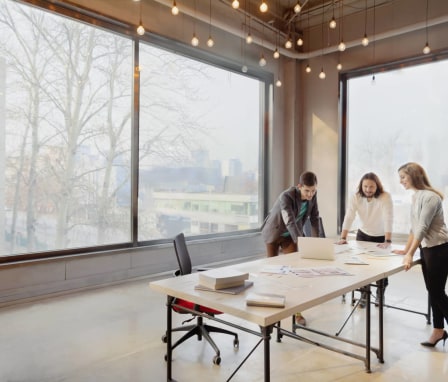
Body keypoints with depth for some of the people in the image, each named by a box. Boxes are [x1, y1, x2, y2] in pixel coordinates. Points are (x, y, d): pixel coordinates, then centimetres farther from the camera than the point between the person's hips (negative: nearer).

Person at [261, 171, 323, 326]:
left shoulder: (312, 195, -16)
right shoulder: (286, 197, -34)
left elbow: (314, 217, -8)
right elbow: (290, 222, -44)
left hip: (290, 235, 4)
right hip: (274, 233, -4)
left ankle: (296, 310, 2)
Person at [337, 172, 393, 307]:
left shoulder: (385, 197, -23)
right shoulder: (355, 197, -16)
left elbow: (388, 219, -31)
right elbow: (349, 217, -23)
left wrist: (387, 241, -40)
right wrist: (343, 238, -32)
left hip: (381, 237, -2)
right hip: (363, 235, 2)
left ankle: (380, 294, 29)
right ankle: (364, 294, 19)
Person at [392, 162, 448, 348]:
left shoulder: (430, 197, -18)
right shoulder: (416, 197, 9)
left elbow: (423, 229, -23)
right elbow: (414, 227, 16)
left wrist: (410, 254, -25)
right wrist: (405, 250, 18)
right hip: (427, 248, 9)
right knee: (433, 291, 13)